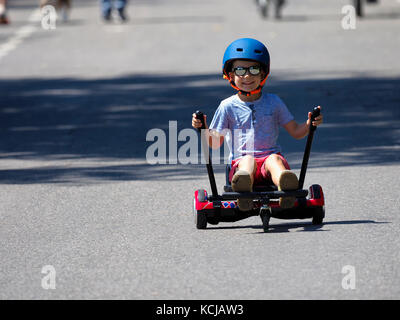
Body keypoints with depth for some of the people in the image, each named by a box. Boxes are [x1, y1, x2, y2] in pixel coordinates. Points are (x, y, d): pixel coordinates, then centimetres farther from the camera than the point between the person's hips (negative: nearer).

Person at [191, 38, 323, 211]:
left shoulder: (273, 102, 14)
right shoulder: (227, 106, 11)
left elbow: (295, 132, 16)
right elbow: (216, 143, 12)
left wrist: (309, 124, -5)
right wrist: (203, 128, -8)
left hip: (269, 156, 1)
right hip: (241, 162, -1)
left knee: (274, 159, -34)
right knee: (247, 159, -36)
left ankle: (285, 187, -69)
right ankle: (243, 186, -73)